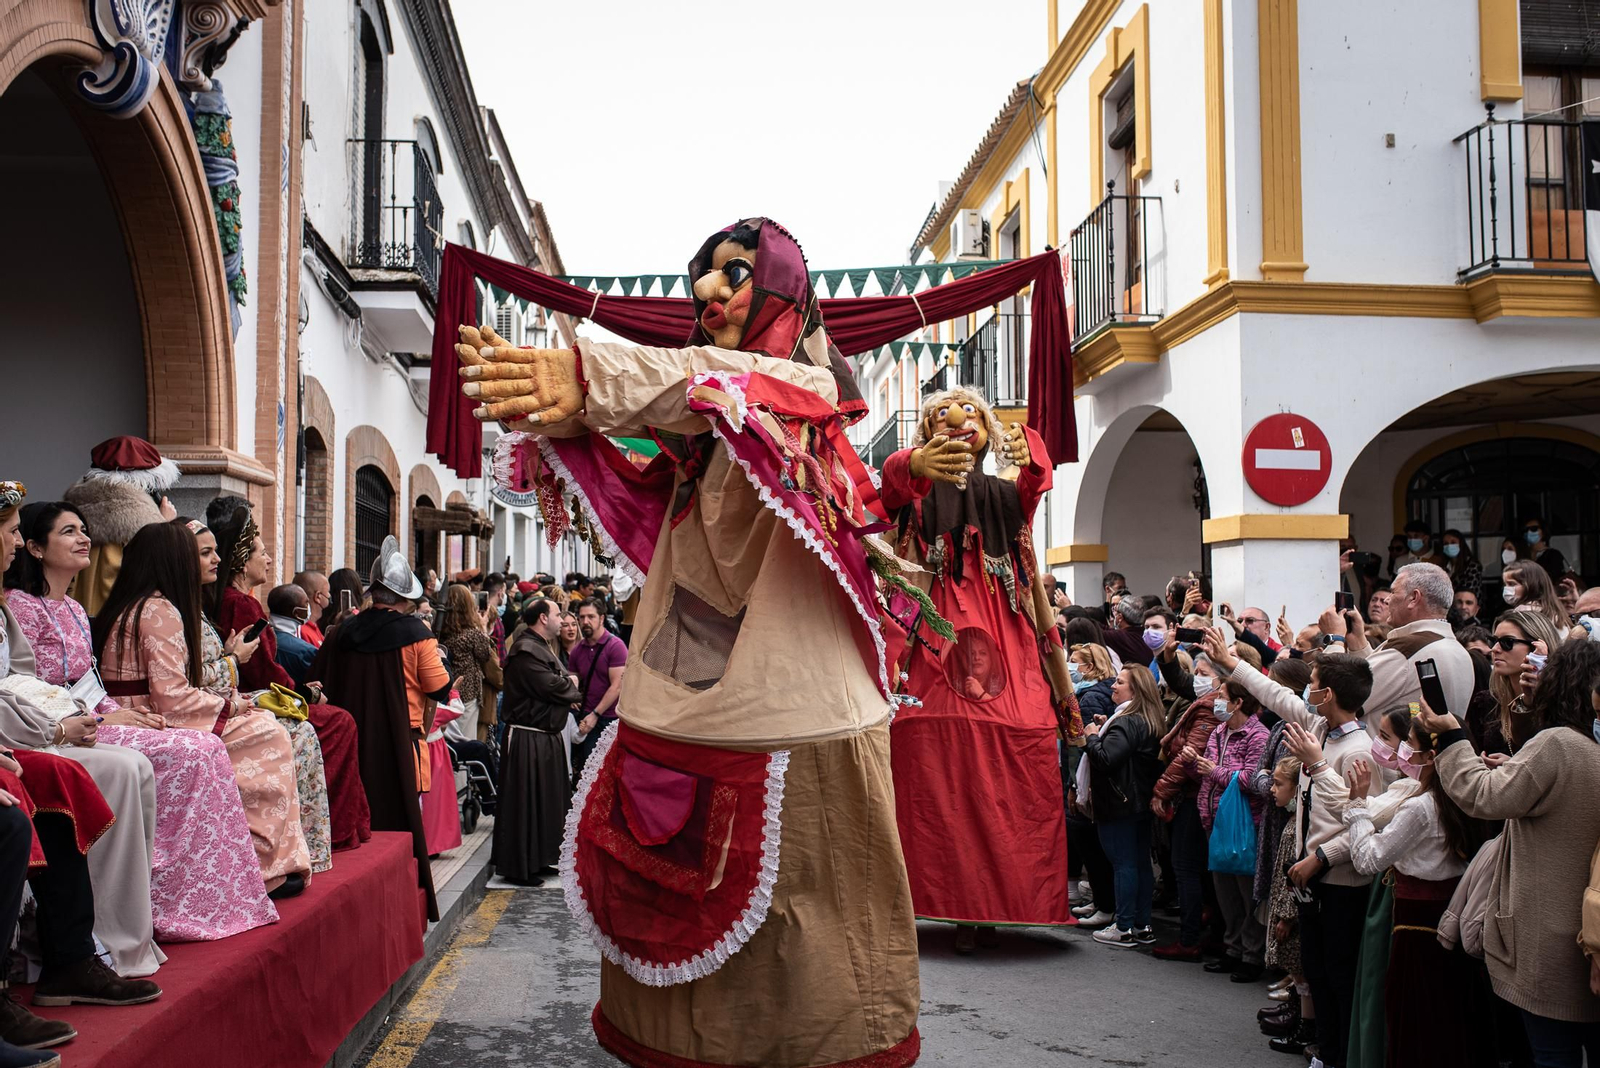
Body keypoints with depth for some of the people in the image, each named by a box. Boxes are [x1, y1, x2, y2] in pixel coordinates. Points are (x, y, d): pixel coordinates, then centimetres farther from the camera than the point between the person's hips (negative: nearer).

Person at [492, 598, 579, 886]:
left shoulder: (542, 648, 18)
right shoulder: (526, 650, -18)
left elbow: (560, 685, 18)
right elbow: (551, 687, -23)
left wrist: (567, 692, -5)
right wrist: (572, 685, -3)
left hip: (546, 736, 11)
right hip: (528, 740, -11)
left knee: (547, 801, 16)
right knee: (526, 803, -4)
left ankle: (538, 859, 26)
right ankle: (518, 867, 3)